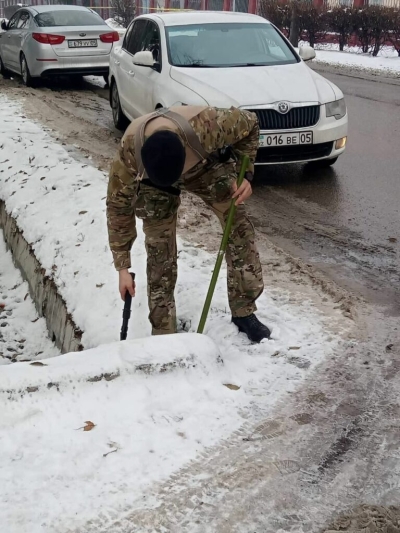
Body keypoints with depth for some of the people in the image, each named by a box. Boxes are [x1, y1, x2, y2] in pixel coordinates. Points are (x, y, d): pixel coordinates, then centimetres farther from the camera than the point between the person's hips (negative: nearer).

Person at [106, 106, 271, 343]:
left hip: (207, 165, 1)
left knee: (239, 227, -7)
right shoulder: (129, 152, -39)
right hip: (154, 182, 0)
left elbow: (249, 124, -20)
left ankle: (244, 313, 8)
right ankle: (163, 333, 4)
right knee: (159, 248, -8)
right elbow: (118, 207, -23)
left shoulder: (207, 124, -43)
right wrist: (123, 267, -21)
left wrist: (245, 174, -25)